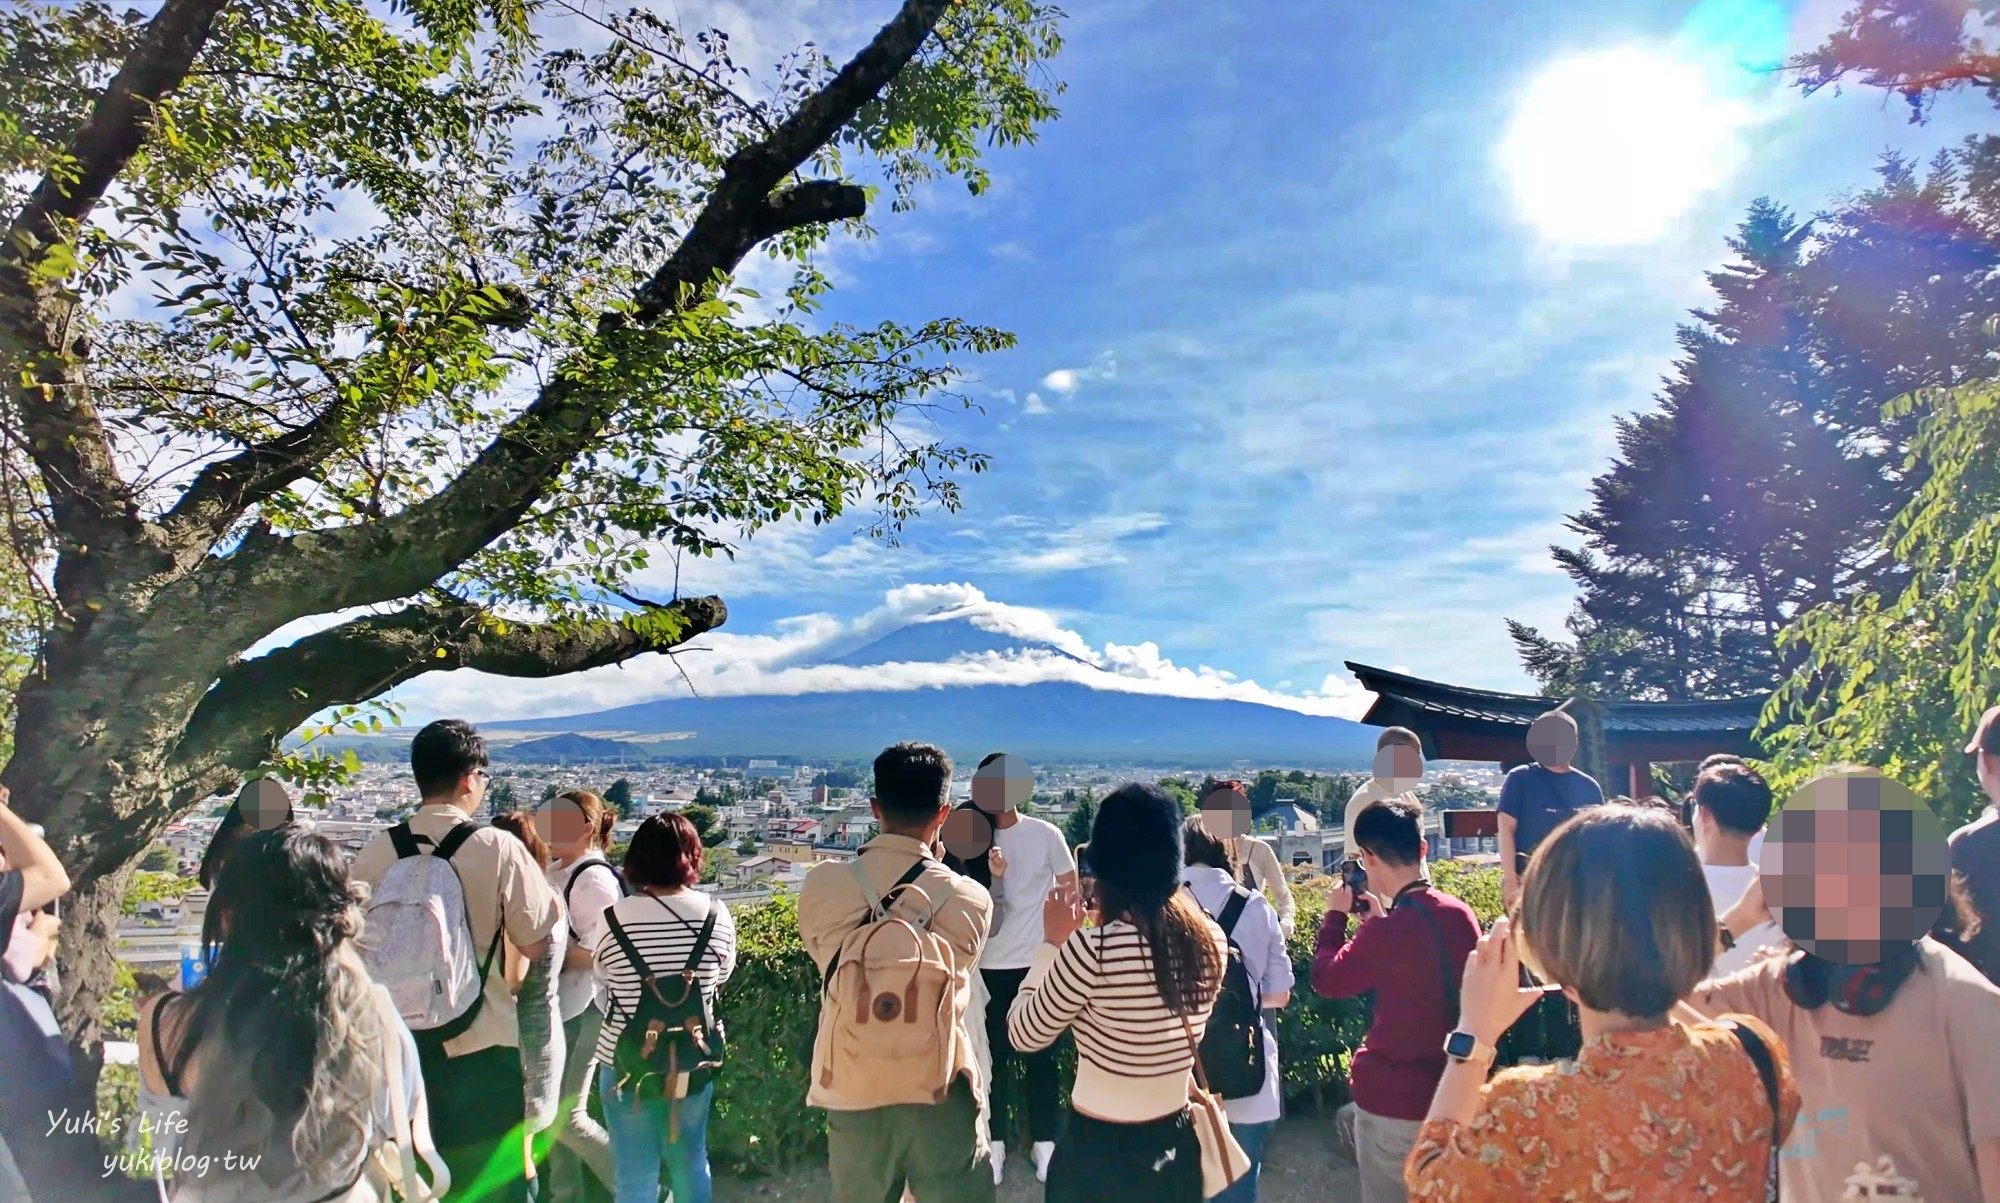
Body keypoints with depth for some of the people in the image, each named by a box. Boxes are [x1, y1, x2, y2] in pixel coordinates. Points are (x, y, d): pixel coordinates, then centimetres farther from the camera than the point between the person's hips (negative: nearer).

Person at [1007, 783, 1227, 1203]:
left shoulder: (1093, 950, -26)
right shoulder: (1211, 940, -9)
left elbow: (1024, 1034, -10)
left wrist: (1052, 943, -1)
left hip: (1098, 1155, -5)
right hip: (1177, 1148, 5)